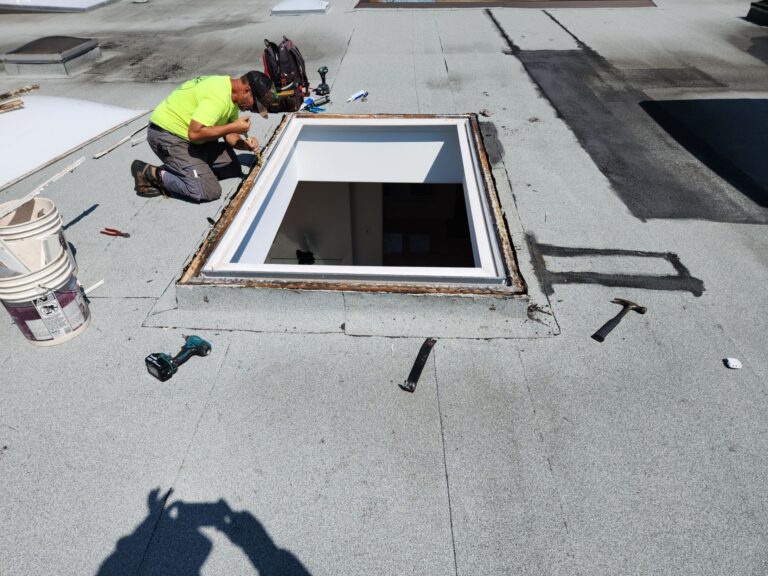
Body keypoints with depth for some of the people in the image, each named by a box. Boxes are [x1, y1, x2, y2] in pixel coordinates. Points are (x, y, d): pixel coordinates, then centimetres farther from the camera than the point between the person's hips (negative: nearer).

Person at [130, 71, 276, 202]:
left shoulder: (232, 94, 4)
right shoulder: (219, 96, -27)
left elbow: (229, 135, 7)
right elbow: (195, 133, -33)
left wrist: (245, 144, -14)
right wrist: (234, 127, -25)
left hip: (186, 133, 10)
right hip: (167, 135, -10)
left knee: (233, 168, 9)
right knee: (209, 191, -19)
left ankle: (175, 169, 9)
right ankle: (152, 173, -4)